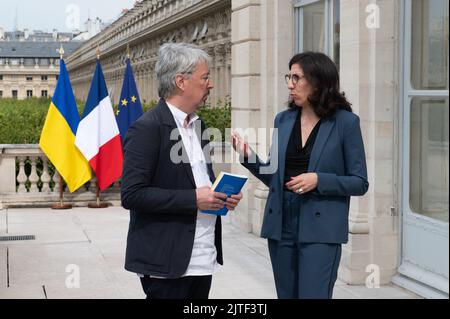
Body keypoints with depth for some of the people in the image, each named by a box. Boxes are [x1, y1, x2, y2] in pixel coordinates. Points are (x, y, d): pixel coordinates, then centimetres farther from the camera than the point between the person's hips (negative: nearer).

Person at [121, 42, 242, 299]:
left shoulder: (197, 125, 14)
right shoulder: (147, 128, -12)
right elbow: (132, 195, -18)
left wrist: (221, 196, 2)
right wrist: (193, 199, -19)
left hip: (203, 258, 8)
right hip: (166, 261, -8)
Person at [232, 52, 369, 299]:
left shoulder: (345, 122, -6)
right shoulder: (283, 120, 7)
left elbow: (359, 182, -4)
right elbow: (274, 177, 11)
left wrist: (318, 180, -18)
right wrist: (249, 156, -6)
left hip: (320, 228, -5)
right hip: (281, 225, 5)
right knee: (287, 296, 13)